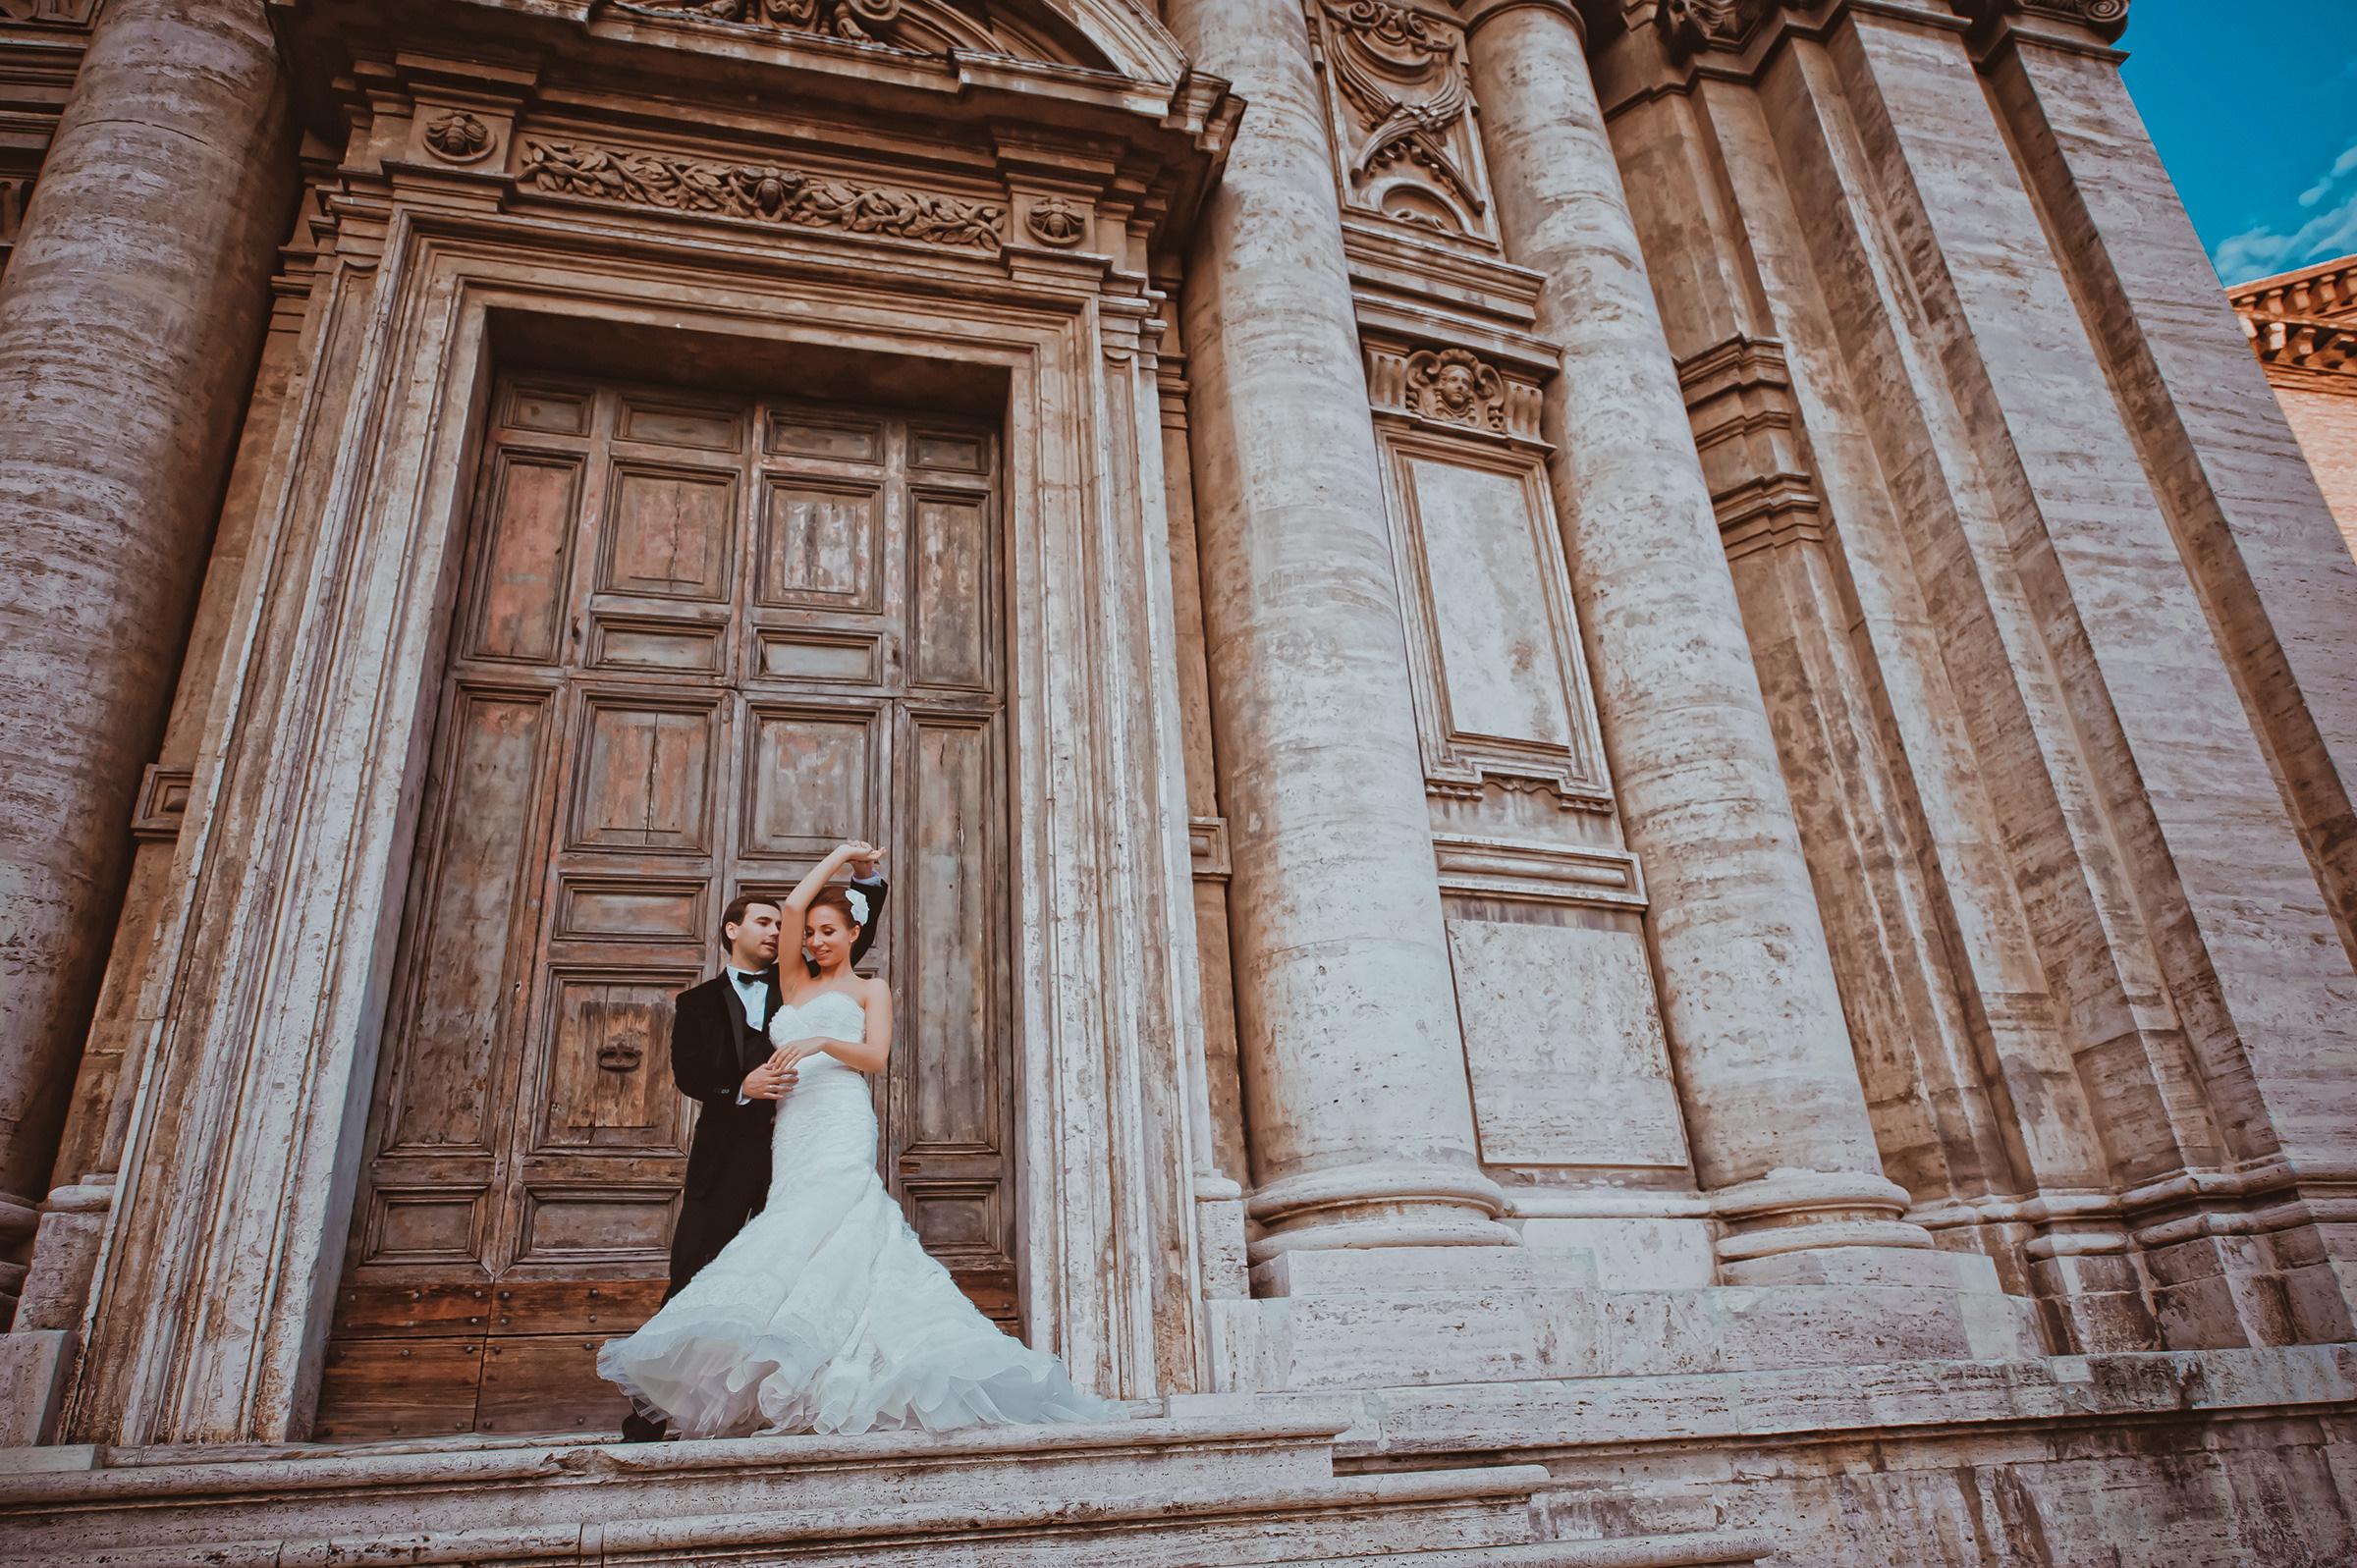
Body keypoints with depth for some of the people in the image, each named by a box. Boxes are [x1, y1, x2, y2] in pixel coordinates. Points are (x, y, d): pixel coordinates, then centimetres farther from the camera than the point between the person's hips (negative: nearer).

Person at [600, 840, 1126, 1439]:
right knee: (811, 1245, -10)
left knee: (812, 1231, -25)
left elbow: (876, 1057, 1)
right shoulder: (794, 984, 27)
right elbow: (793, 906, 17)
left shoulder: (870, 989, 17)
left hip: (842, 1126, -5)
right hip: (793, 1131, 5)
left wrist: (824, 1042, -15)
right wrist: (839, 856, 27)